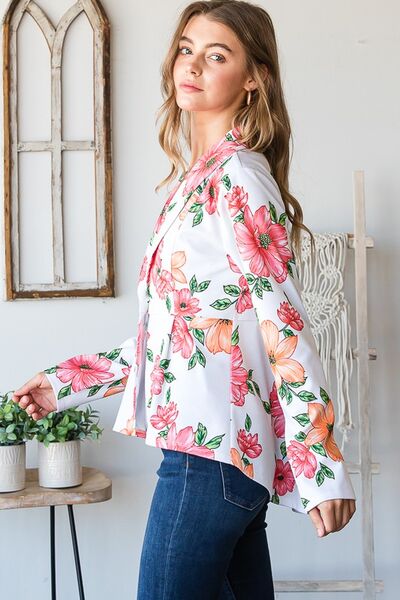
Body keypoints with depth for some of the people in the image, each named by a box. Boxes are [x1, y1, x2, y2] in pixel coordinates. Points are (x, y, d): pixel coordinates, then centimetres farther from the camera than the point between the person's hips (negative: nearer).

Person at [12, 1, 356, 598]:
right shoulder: (200, 178, 16)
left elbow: (285, 325, -16)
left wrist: (324, 470, -17)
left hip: (211, 447, -9)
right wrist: (68, 383, 19)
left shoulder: (237, 176, -10)